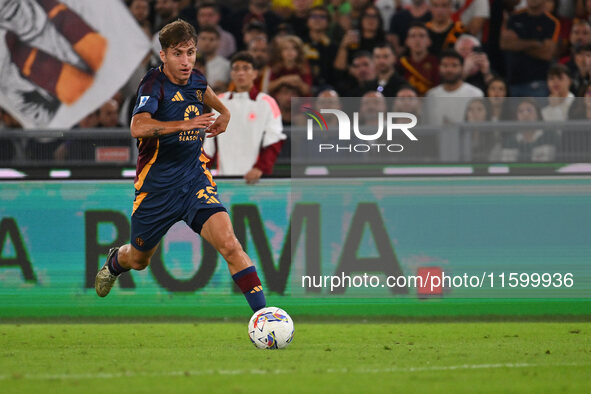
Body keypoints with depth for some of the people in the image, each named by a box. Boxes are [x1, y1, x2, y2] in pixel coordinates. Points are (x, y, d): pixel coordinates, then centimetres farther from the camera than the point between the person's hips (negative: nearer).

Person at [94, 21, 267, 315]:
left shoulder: (196, 81, 2)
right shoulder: (155, 84, -17)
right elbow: (138, 127, -38)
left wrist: (223, 112, 23)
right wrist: (185, 124, -43)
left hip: (195, 179, 3)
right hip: (157, 186, -3)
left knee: (229, 244, -20)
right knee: (138, 260, 19)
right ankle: (115, 261, 57)